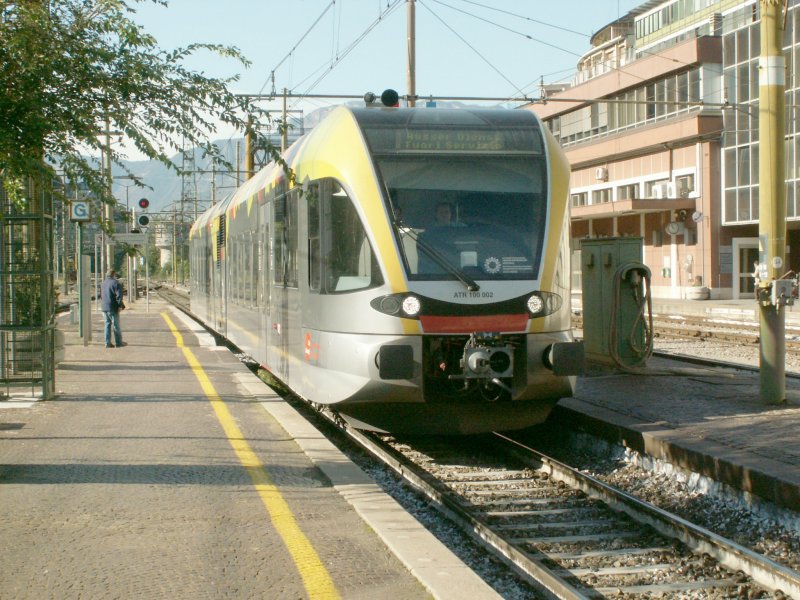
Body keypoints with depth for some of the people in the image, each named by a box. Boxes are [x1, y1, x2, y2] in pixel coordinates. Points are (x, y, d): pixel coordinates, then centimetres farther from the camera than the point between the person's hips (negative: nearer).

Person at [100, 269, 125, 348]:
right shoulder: (115, 283, -12)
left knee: (107, 324, 11)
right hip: (112, 307, -6)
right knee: (116, 325, 3)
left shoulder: (103, 283, 12)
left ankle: (107, 343, 7)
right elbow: (119, 295, -18)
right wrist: (120, 305, -14)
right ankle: (118, 342, 9)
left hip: (104, 307, 6)